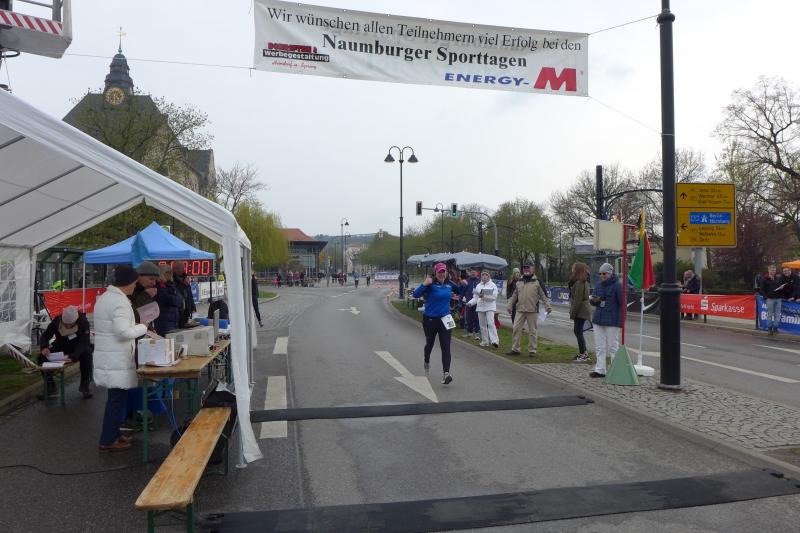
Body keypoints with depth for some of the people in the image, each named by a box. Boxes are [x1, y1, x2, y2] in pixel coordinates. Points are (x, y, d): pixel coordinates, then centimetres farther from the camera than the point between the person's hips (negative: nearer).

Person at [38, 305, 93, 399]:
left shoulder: (83, 322, -26)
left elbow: (83, 343, -31)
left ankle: (84, 385, -21)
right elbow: (45, 336, -12)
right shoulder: (56, 321, -18)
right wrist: (44, 347, -36)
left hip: (78, 349, -3)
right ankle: (50, 384, -3)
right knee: (42, 356, -20)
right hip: (61, 347, 3)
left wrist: (73, 356, -48)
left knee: (87, 353, -36)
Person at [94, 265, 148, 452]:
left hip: (106, 355, 10)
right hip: (116, 360, -10)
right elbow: (123, 332, -25)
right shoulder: (120, 302, -18)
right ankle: (108, 441, 5)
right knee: (117, 398, -2)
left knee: (116, 397, 18)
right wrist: (142, 327, -10)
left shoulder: (104, 297, 13)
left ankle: (113, 433, 27)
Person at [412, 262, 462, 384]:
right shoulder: (430, 284, -14)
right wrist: (424, 284, -38)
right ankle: (426, 361, 49)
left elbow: (458, 292, 22)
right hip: (430, 319, -2)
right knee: (429, 343, 19)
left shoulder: (449, 284, 1)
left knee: (446, 347, -9)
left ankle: (446, 374, -14)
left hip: (445, 319, 2)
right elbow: (416, 294, -25)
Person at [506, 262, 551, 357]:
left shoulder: (537, 282, 2)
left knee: (532, 331, 3)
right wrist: (510, 306, 16)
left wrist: (547, 306, -9)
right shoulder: (519, 282, 13)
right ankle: (515, 349, 10)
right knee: (516, 329, 2)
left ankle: (532, 350, 12)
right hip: (520, 310, 4)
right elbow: (514, 295, 20)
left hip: (532, 310, -4)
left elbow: (544, 295, 0)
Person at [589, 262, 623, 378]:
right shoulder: (598, 285, 12)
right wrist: (593, 300, -9)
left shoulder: (617, 286, -8)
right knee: (599, 347, 8)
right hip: (598, 320, 6)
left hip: (612, 321, -6)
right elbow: (592, 301, 16)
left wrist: (620, 321, -15)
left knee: (613, 347, 1)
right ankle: (600, 370, 13)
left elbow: (622, 304, -10)